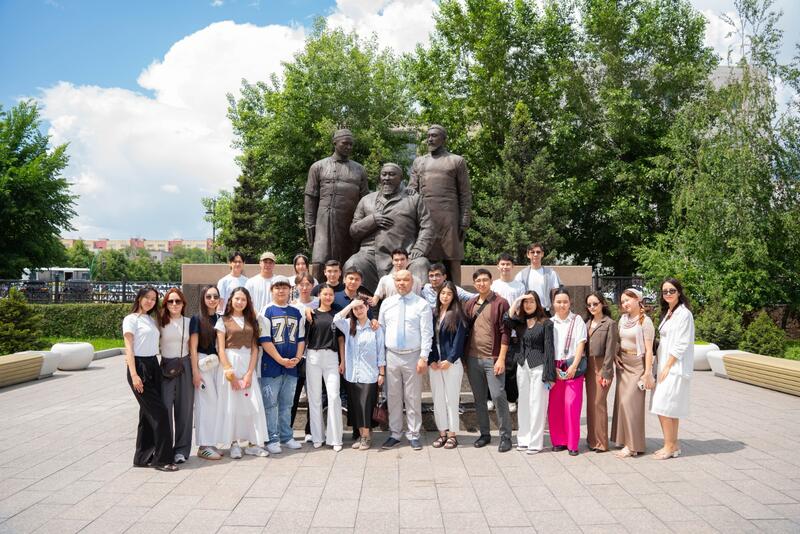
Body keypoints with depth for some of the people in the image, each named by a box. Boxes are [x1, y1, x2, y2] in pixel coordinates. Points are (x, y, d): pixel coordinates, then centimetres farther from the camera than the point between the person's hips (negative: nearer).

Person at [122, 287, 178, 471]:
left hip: (154, 366, 7)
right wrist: (134, 375, -18)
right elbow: (129, 348, -10)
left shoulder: (152, 320, 18)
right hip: (140, 366, -7)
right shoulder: (131, 319, -3)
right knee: (159, 411, -9)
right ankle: (162, 458, -3)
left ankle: (143, 457, 18)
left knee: (148, 413, 9)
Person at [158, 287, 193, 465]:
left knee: (184, 408, 4)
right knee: (165, 407, -7)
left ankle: (181, 449, 15)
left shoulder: (188, 322, 7)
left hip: (185, 366, 1)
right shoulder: (161, 322, 2)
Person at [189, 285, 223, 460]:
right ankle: (203, 446, 6)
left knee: (216, 402, 5)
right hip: (202, 363, -5)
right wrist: (195, 372, -11)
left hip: (218, 364, 5)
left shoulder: (220, 319, 11)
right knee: (205, 403, -3)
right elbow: (193, 347, -6)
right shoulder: (197, 319, -2)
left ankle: (210, 443, 16)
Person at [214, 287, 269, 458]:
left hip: (248, 364, 3)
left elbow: (254, 348, 5)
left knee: (253, 403, -1)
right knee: (231, 404, -1)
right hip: (230, 362, -3)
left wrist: (249, 373, -6)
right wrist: (230, 373, -11)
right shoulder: (223, 321, 1)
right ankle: (234, 444, 9)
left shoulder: (251, 321, 11)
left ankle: (252, 443, 8)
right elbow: (221, 349, -5)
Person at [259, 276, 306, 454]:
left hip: (292, 366, 4)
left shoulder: (296, 313, 11)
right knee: (271, 404, 0)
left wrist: (297, 358, -4)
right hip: (271, 366, -4)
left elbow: (301, 338, 12)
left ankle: (286, 436, 22)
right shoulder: (266, 312, -4)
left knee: (287, 404, 13)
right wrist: (281, 360, -14)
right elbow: (265, 340, -10)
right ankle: (272, 439, 8)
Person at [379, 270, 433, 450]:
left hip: (413, 356, -3)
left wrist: (423, 357, -14)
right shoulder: (386, 303, 8)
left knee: (413, 398, 5)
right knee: (393, 397, 9)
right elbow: (381, 329, 11)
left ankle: (414, 435, 17)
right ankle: (395, 434, 22)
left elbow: (426, 333, -7)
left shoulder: (422, 304, -3)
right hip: (391, 356, 3)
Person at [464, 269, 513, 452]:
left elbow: (505, 333, -9)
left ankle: (505, 436, 7)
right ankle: (484, 433, 23)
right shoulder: (470, 304, 11)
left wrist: (501, 358, -14)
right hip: (473, 358, 5)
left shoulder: (500, 303, -5)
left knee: (498, 396, -5)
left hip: (493, 358, -5)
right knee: (479, 397, 11)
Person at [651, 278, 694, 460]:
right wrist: (662, 367, 11)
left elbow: (680, 345, -16)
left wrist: (667, 367, -15)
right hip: (666, 367, 8)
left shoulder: (684, 314, -12)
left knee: (663, 407, -9)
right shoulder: (668, 313, 15)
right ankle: (673, 445, 17)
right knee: (670, 409, 10)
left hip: (676, 368, -8)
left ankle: (670, 447, 0)